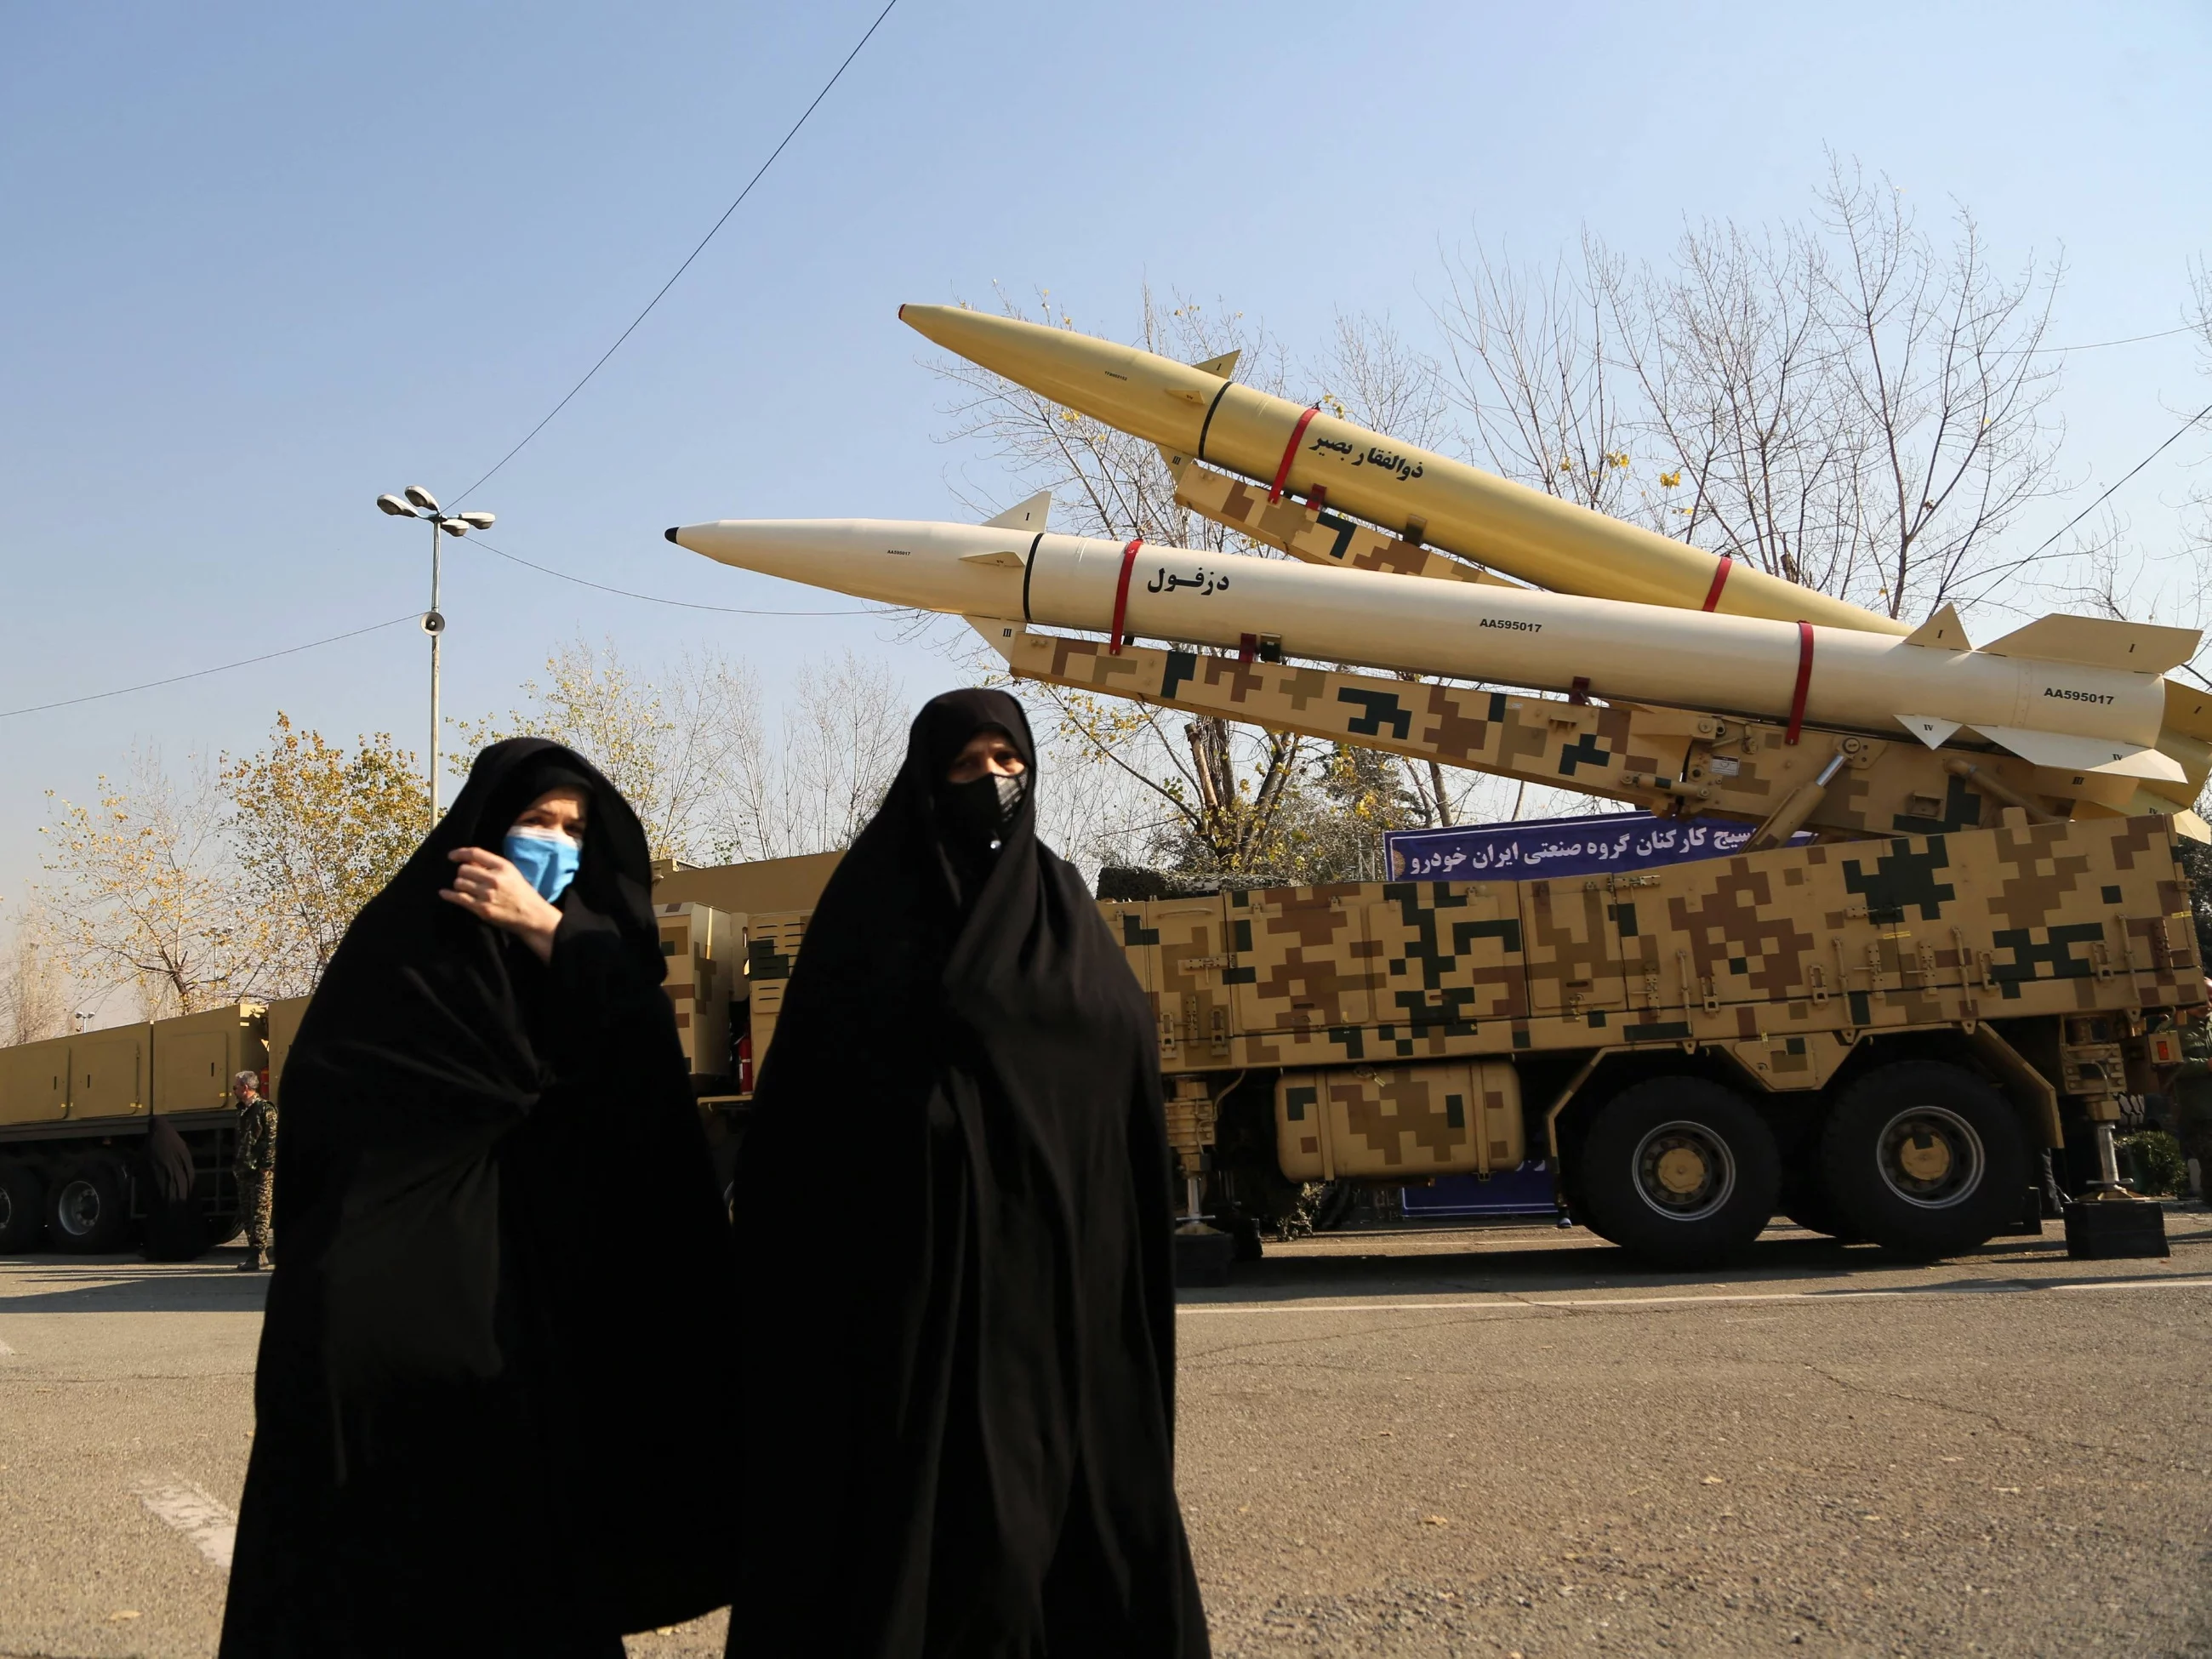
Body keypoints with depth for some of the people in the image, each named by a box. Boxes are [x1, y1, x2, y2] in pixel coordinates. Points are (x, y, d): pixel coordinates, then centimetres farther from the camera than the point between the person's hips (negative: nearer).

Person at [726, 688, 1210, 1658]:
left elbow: (1122, 1049, 5)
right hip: (902, 1240, -3)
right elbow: (817, 1069, -5)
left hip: (1045, 1242, 3)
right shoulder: (873, 897, 3)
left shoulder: (1062, 909, 14)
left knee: (1051, 1457, 7)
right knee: (913, 1465, -1)